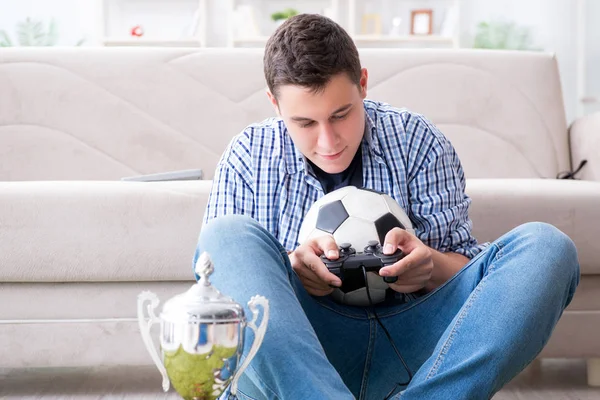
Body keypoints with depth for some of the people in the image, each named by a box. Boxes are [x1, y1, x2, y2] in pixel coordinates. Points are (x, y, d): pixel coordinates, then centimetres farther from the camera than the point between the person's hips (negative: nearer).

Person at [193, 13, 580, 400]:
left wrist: (431, 266, -19)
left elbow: (461, 265, 6)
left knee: (547, 246, -19)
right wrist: (285, 270, -19)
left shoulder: (418, 142, 4)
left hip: (408, 346, 1)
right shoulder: (248, 157, 5)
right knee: (227, 236, -27)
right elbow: (221, 275, 3)